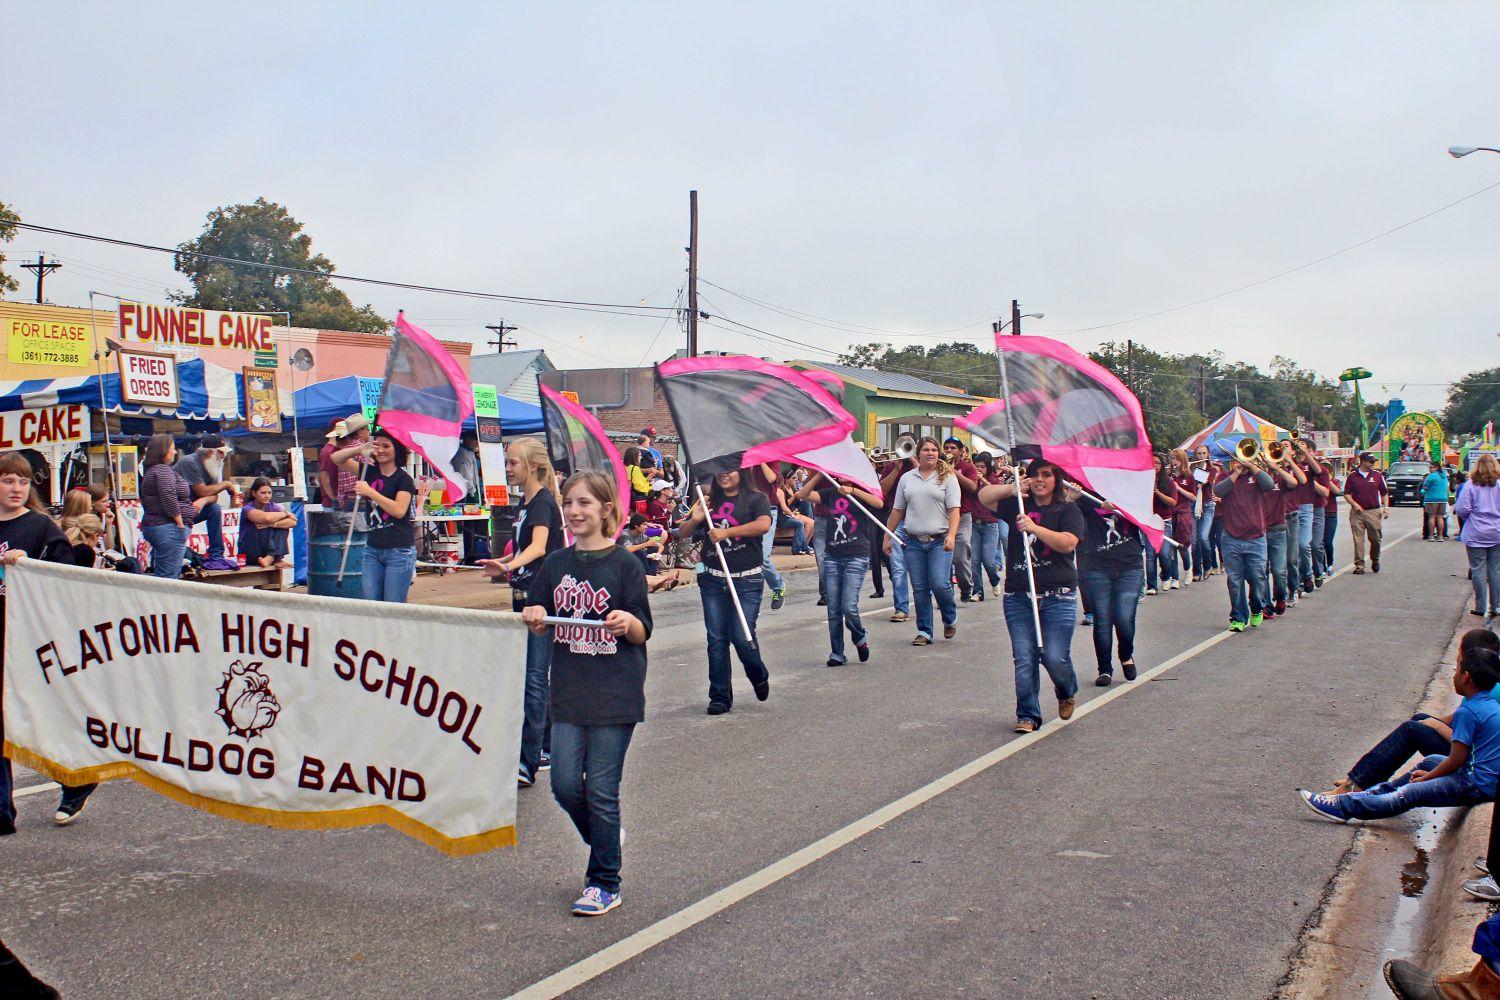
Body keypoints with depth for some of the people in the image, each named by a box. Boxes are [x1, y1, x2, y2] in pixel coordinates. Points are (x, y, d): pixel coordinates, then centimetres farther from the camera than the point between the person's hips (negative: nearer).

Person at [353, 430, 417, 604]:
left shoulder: (403, 478, -5)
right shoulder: (370, 472, 11)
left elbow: (399, 511, -19)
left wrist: (370, 492, -19)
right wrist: (361, 449, -5)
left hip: (400, 550, -5)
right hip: (373, 548, 5)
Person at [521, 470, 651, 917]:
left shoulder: (624, 565, -5)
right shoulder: (555, 565, 8)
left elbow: (642, 632, -6)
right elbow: (540, 629, 11)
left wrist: (627, 621, -28)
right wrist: (534, 618, -11)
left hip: (615, 695, -4)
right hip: (568, 693, 5)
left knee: (601, 790, -1)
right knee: (565, 785, 4)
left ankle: (604, 883, 14)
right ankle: (605, 838, 33)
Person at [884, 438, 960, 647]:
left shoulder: (947, 477, 2)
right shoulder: (907, 478, 11)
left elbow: (954, 509, -4)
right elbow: (897, 510, 14)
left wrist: (951, 535, -17)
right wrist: (888, 537, 12)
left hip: (939, 541, -3)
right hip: (912, 541, 3)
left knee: (940, 583, -13)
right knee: (919, 588, 4)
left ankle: (950, 619, 15)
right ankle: (924, 631, 13)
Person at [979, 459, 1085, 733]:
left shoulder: (1068, 510, 3)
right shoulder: (1018, 505, 12)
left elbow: (1067, 543, -12)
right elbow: (984, 497, 7)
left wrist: (1034, 528, -21)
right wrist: (1011, 489, -9)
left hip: (1058, 597, -2)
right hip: (1018, 596, 2)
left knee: (1055, 657, -6)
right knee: (1023, 658, -2)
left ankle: (1067, 693, 27)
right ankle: (1028, 715, 9)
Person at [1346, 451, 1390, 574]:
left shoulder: (1377, 476, 8)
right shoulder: (1353, 476, 5)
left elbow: (1385, 493, 13)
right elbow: (1346, 494, 7)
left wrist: (1386, 507, 2)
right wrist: (1354, 504, -8)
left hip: (1374, 512, 1)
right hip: (1357, 512, -1)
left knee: (1375, 538, 2)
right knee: (1358, 540, -2)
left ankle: (1375, 560, 27)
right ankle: (1359, 565, 2)